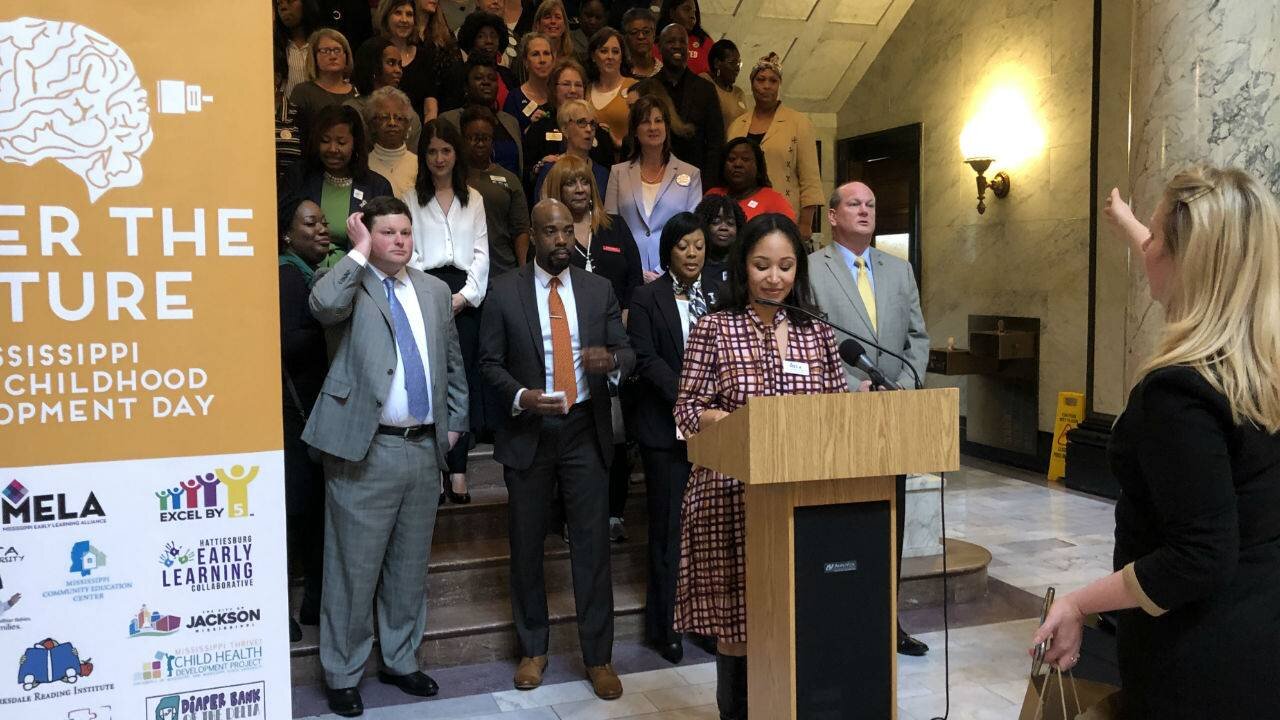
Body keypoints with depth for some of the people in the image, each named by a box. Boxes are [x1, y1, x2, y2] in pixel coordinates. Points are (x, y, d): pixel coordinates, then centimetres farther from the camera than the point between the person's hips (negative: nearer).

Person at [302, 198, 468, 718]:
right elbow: (324, 306, -28)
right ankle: (343, 674, 19)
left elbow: (452, 363, 20)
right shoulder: (349, 284, -3)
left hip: (424, 447, 5)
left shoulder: (433, 290, 13)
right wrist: (359, 252, -16)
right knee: (354, 568, 3)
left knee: (411, 566, 16)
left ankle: (400, 660, 32)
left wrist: (455, 422, 14)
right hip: (366, 449, -5)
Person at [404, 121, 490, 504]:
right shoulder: (411, 199, 11)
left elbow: (481, 252, 11)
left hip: (465, 295, 2)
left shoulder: (473, 199, 17)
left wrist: (465, 295, -2)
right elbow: (408, 251, 3)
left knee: (462, 378, -4)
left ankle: (457, 468, -3)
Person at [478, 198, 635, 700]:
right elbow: (490, 362, 0)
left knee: (592, 543, 2)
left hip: (585, 430, 1)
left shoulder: (600, 289, 4)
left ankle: (598, 656, 14)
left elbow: (627, 352, 3)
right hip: (528, 430, 0)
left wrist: (612, 360, -20)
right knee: (527, 545, 11)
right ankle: (533, 648, 28)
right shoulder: (504, 291, -2)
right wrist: (519, 395, -18)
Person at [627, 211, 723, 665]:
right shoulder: (647, 299, 4)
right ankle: (665, 627, 12)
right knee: (669, 528, 3)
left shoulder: (722, 294, 12)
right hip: (666, 427, -2)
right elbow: (645, 358, -5)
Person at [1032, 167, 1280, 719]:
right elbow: (1181, 280, 23)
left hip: (1203, 658, -8)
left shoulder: (1179, 389, -27)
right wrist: (1125, 223, 39)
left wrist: (1079, 603, -18)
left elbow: (1200, 560, -28)